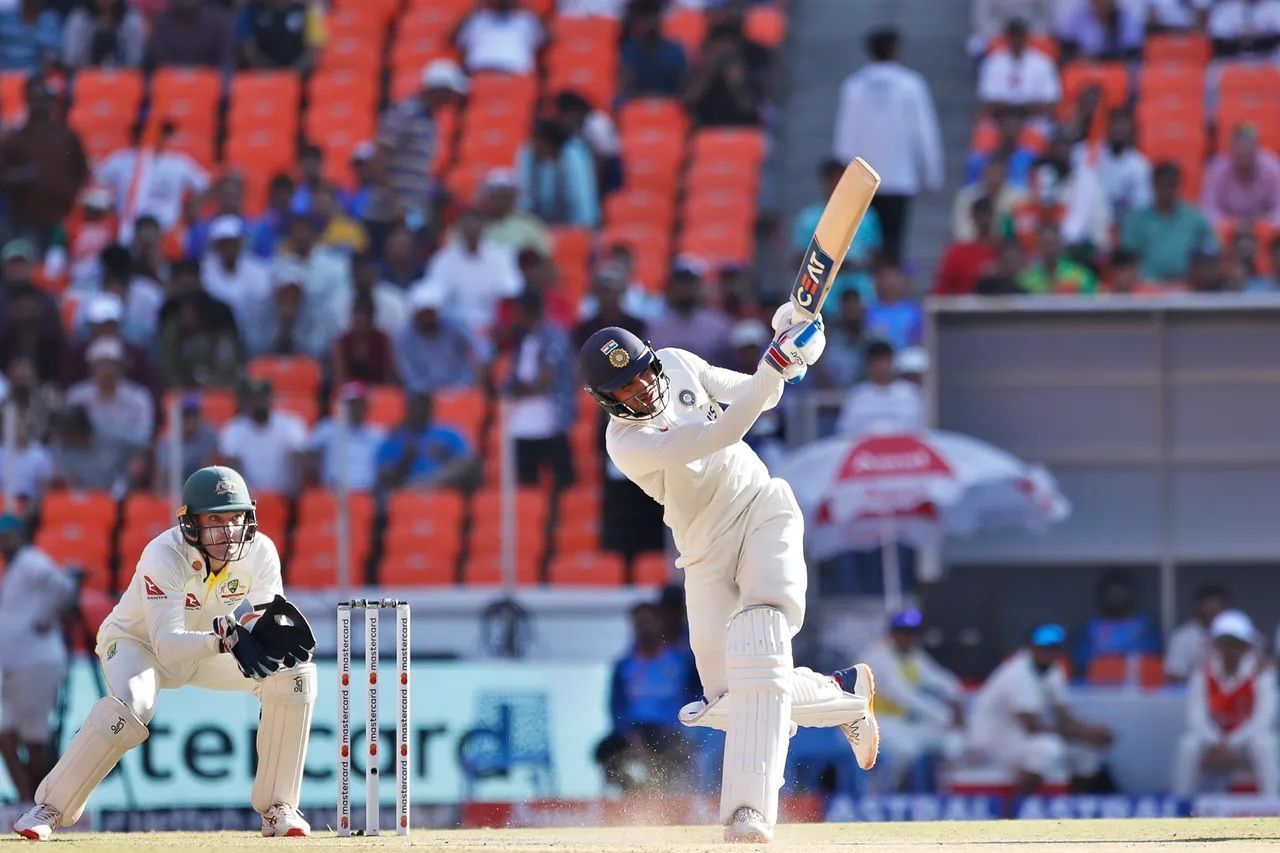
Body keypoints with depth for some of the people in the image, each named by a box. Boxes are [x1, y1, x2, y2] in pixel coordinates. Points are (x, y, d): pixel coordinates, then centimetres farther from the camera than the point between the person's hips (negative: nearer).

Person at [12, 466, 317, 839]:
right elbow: (166, 646, -41)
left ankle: (277, 808, -6)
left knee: (295, 674, -15)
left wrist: (271, 632, -40)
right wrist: (222, 640, -59)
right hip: (135, 642, -5)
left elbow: (267, 618, -15)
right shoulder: (163, 557, -34)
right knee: (131, 706, -36)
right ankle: (50, 807, -19)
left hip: (207, 648, 5)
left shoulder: (260, 552, -20)